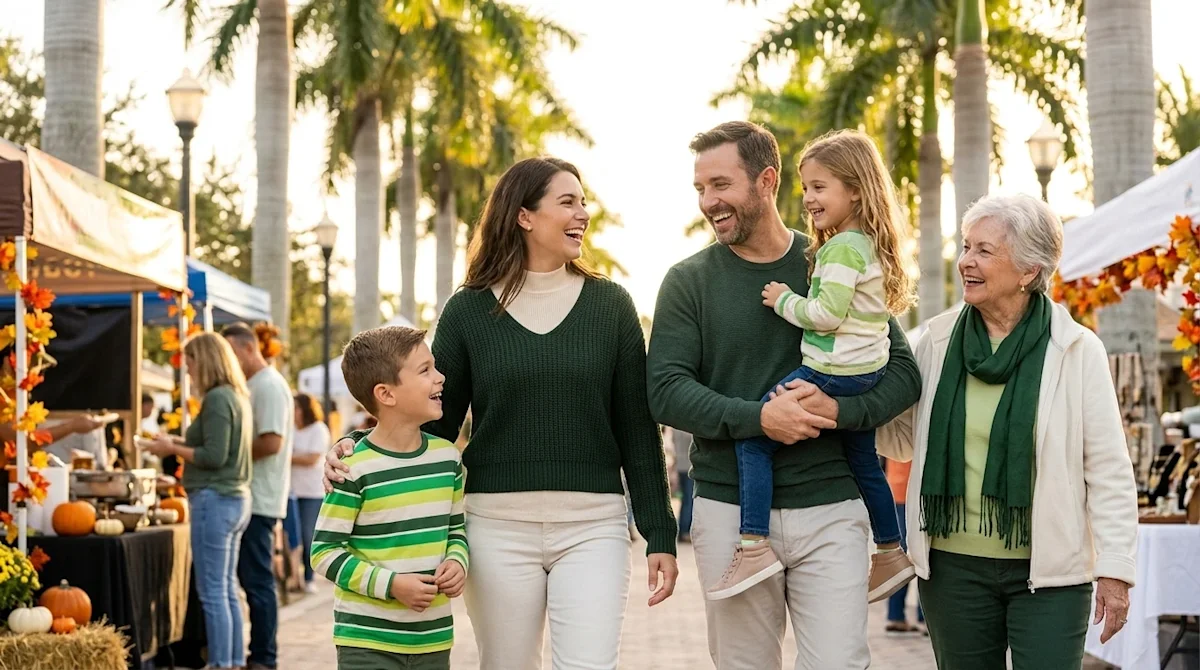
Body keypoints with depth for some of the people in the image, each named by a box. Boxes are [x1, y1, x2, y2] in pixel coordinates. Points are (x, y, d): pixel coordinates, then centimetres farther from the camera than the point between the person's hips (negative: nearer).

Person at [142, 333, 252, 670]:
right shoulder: (236, 396, 13)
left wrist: (173, 450, -8)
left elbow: (214, 457, -18)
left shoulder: (217, 399, -14)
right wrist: (180, 442, 14)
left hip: (215, 502, -9)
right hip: (235, 499, 9)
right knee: (227, 590, 13)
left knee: (213, 592, -5)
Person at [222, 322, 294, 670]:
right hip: (247, 497, 10)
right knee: (251, 579, 11)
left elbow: (271, 443, -22)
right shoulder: (251, 386, 16)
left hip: (258, 499, -10)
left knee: (258, 581, -5)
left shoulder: (269, 386, -13)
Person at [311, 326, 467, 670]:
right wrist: (391, 584, -19)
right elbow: (325, 552, -11)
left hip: (434, 637, 6)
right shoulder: (356, 468, -14)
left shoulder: (447, 457, 5)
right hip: (368, 640, -6)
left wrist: (456, 562, -5)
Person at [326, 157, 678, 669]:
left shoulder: (610, 305, 4)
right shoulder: (468, 310, 3)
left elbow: (637, 430, 4)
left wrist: (659, 534, 1)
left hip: (592, 525, 0)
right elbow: (437, 420, 7)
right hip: (499, 525, 0)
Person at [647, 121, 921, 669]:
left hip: (829, 509, 0)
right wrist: (757, 417, -19)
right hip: (727, 511, 1)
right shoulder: (688, 281, 3)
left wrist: (840, 410, -15)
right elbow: (666, 391, -6)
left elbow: (902, 373, 5)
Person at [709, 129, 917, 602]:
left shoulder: (842, 248, -17)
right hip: (866, 372, 11)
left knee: (753, 436, -10)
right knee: (864, 463, 22)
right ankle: (891, 553, 33)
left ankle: (754, 546, -15)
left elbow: (828, 314, -23)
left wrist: (784, 301, -10)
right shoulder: (872, 244, 14)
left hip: (832, 373, -11)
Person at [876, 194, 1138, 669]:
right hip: (952, 566, 3)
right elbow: (903, 438, 11)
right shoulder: (938, 340, 4)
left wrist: (1115, 569, -7)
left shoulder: (1076, 350, -5)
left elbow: (1108, 469, -4)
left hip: (1050, 574, -3)